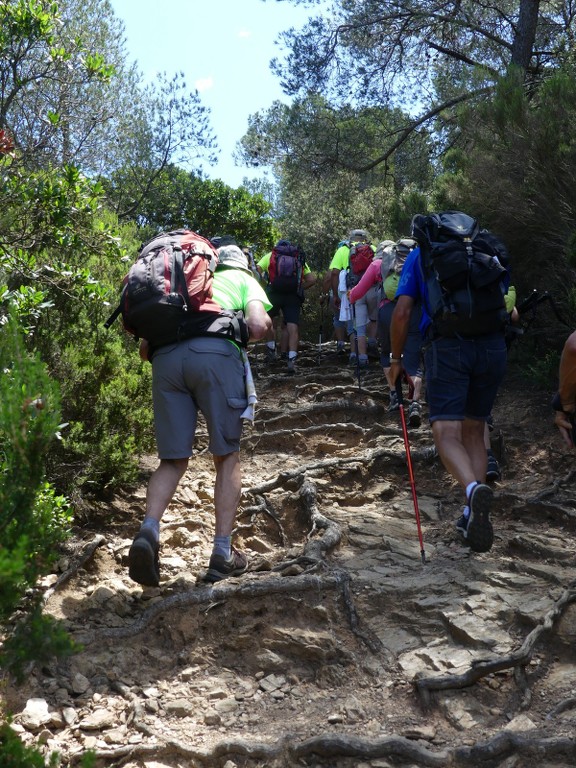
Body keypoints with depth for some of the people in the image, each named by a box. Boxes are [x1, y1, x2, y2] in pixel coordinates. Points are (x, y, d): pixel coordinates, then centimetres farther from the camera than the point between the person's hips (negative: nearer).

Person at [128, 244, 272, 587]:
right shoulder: (245, 279, 26)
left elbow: (145, 347, 25)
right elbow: (258, 325, 4)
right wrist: (262, 327, 24)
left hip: (164, 355, 4)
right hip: (216, 353, -3)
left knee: (173, 460, 12)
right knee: (228, 457, 9)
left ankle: (149, 529, -12)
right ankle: (223, 554, 6)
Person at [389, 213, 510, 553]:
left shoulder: (420, 255, 13)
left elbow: (402, 311, 5)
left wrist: (396, 360, 12)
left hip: (446, 347, -3)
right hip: (493, 346, 3)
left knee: (447, 433, -6)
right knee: (475, 430, 15)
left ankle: (474, 487, -34)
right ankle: (475, 513, 11)